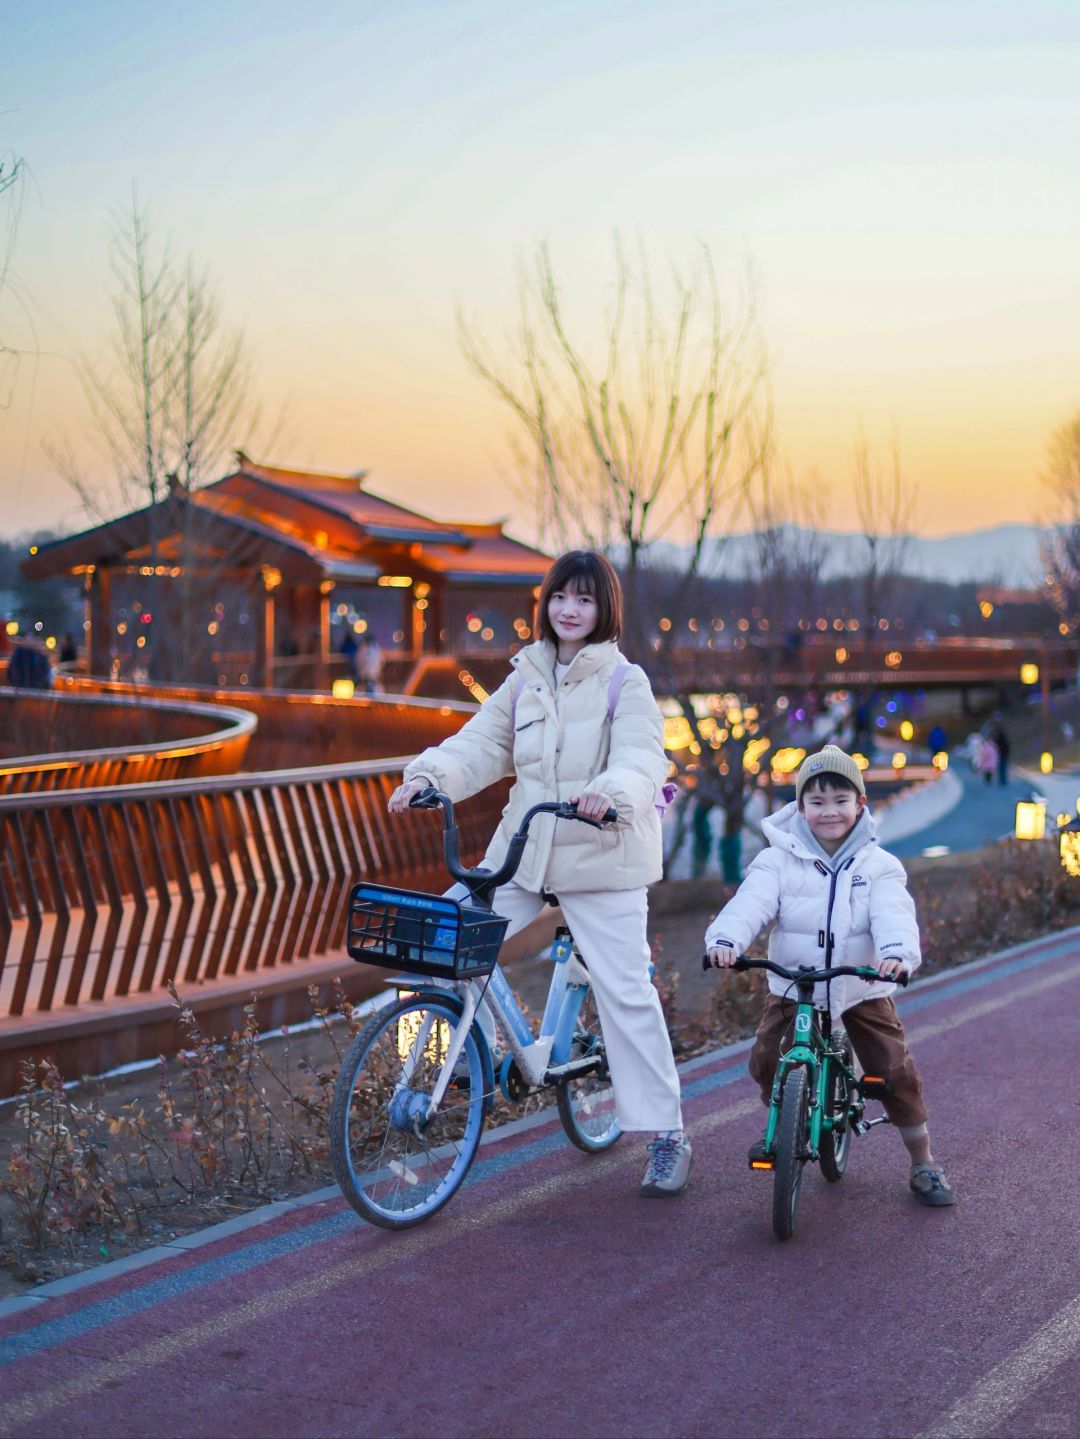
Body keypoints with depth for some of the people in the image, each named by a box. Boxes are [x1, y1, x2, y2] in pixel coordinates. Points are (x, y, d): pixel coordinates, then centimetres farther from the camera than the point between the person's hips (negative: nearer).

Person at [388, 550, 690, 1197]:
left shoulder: (626, 682, -4)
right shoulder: (525, 681, 10)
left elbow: (643, 758, -17)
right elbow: (481, 744, 2)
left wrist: (611, 791, -40)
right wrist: (430, 774, -18)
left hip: (602, 855, -5)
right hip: (525, 850, 5)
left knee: (626, 992, -5)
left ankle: (668, 1137, 5)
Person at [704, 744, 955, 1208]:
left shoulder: (878, 865, -4)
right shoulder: (779, 860, -4)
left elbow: (893, 915, -20)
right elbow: (751, 902, -19)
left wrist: (897, 952, -42)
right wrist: (725, 939, -40)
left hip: (862, 989, -1)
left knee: (897, 1073, -4)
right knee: (765, 1060, -11)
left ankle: (924, 1165, 14)